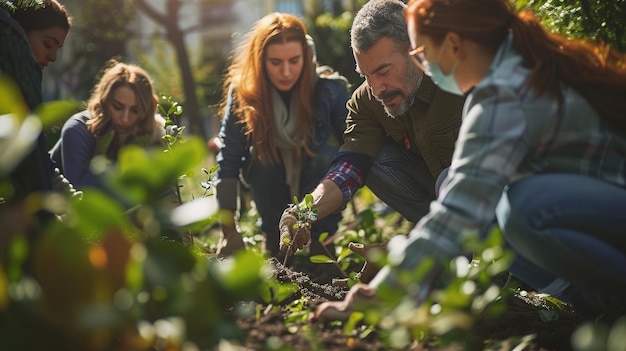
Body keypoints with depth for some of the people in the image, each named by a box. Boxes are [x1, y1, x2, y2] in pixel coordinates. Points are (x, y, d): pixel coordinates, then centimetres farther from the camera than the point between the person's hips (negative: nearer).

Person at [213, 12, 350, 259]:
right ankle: (275, 241, -8)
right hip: (271, 181, 1)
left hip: (319, 178, 0)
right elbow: (228, 161, -21)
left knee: (326, 156, -31)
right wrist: (228, 230, -25)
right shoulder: (243, 92, -22)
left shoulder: (329, 89, -24)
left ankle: (321, 242, -12)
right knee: (260, 157, -30)